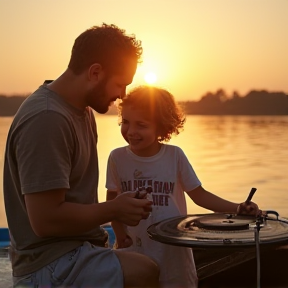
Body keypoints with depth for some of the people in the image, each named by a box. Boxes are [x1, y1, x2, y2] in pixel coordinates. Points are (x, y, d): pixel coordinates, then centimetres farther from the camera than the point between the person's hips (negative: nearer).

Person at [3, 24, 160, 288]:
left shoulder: (84, 111, 10)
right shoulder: (47, 119, -22)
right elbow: (45, 219, -25)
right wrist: (114, 210, -13)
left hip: (77, 250, 10)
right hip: (50, 264, -10)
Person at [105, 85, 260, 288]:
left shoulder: (175, 155, -10)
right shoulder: (118, 157, -8)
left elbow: (199, 195, -3)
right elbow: (112, 199, 6)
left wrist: (237, 208, -14)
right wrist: (119, 234, -3)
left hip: (174, 250, 0)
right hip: (134, 249, 1)